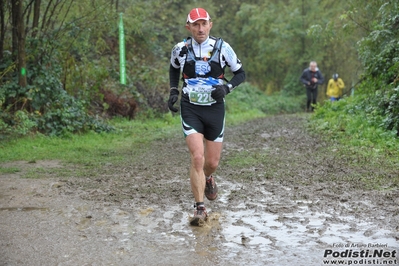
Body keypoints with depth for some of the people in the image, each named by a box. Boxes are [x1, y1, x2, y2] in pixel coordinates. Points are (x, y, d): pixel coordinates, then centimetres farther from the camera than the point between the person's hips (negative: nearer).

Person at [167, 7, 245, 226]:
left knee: (212, 162, 9)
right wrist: (173, 91, 4)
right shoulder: (180, 49, -4)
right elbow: (174, 69, 18)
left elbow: (240, 73, 3)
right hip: (190, 109, -1)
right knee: (197, 158, -17)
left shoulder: (222, 48, -7)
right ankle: (200, 208, -8)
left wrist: (226, 87, -15)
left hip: (215, 109, 1)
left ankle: (208, 178, 47)